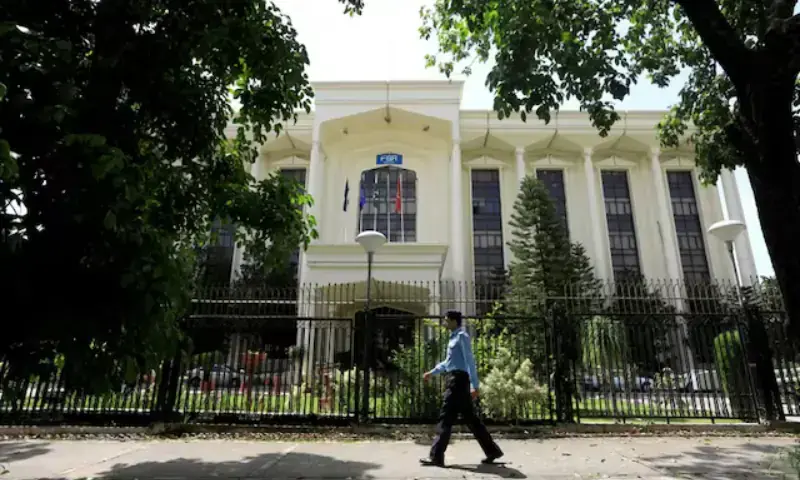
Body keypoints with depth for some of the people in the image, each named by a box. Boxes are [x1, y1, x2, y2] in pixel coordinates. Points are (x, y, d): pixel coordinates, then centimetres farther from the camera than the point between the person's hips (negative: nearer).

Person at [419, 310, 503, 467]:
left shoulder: (462, 336, -10)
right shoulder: (454, 337, 18)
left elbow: (470, 361, -16)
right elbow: (448, 362, 28)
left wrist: (475, 385, -20)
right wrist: (432, 373, 27)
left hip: (458, 379, -10)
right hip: (455, 379, 10)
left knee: (446, 418, -6)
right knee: (470, 418, 12)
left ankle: (436, 457, -2)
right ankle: (492, 451, 20)